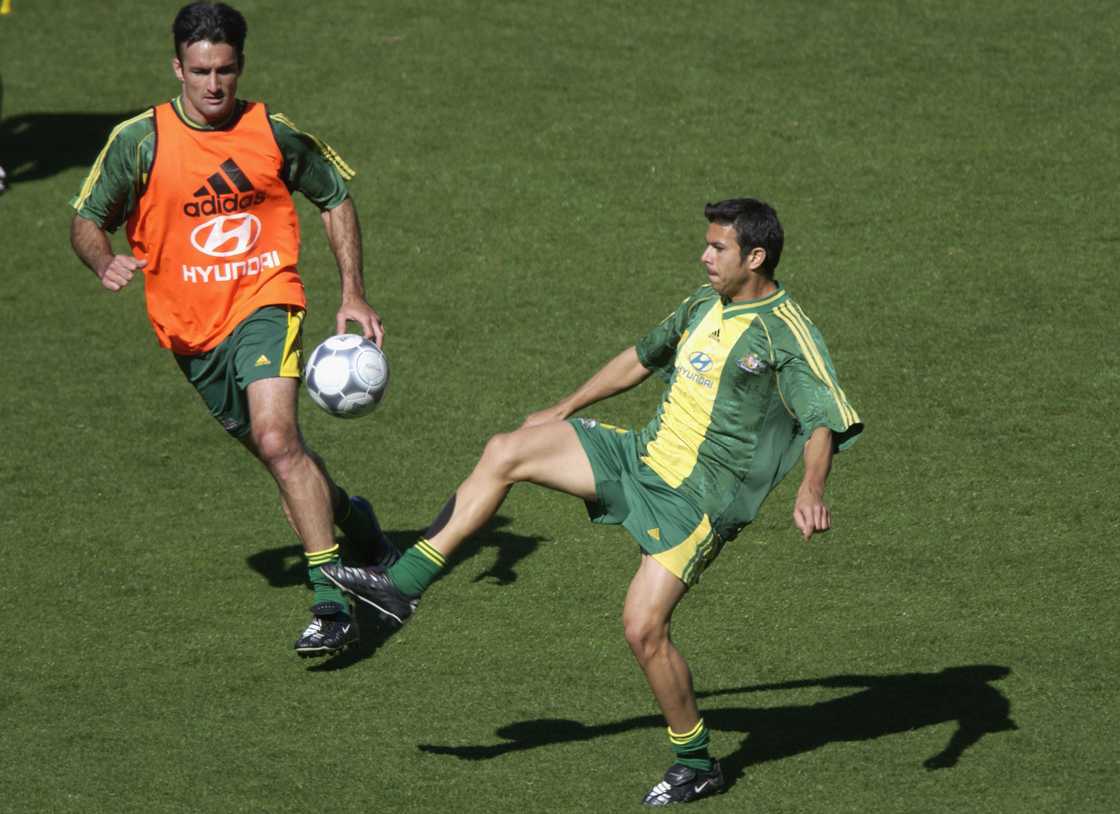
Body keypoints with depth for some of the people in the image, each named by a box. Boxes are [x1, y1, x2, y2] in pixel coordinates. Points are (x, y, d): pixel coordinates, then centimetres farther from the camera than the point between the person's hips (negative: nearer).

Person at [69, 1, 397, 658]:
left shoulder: (273, 133, -3)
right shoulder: (140, 140, -5)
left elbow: (336, 197, 12)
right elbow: (87, 220, 2)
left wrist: (354, 296, 5)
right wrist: (105, 262, -22)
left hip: (265, 303, -3)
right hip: (192, 329, 3)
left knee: (277, 438, -24)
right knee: (277, 451, 14)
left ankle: (333, 604, -27)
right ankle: (348, 515, 47)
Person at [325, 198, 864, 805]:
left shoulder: (788, 334, -14)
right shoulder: (704, 305, 10)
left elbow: (825, 422, -23)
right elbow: (640, 359, 25)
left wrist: (811, 491, -41)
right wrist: (564, 410, 31)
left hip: (699, 499, -8)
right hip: (645, 456, 8)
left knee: (643, 628, -17)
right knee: (505, 452, -1)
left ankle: (696, 764, 4)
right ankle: (404, 584, 0)